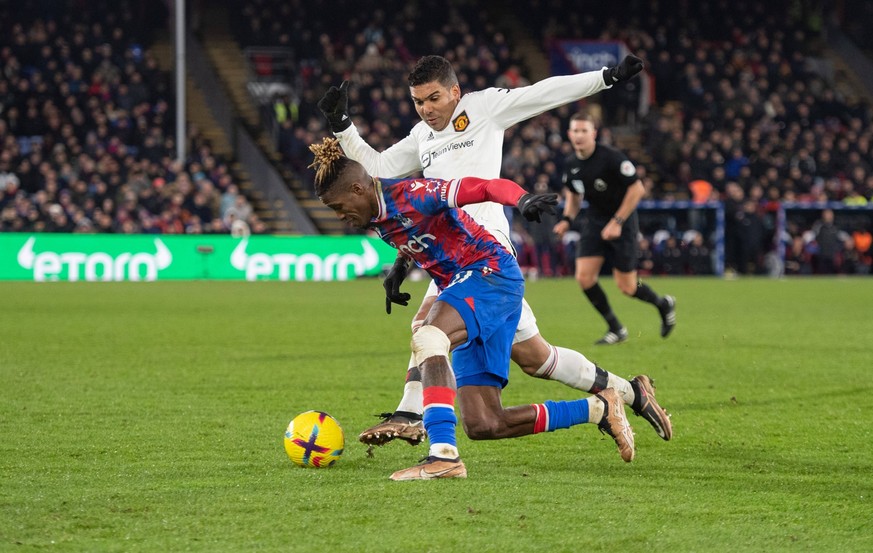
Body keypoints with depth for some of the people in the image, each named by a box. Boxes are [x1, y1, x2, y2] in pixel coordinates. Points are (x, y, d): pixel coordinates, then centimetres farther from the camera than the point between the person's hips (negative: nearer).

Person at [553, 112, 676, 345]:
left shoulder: (611, 157, -21)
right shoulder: (571, 164, -2)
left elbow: (637, 188, -18)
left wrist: (617, 222, -20)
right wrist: (567, 219, -1)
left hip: (622, 221, -6)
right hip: (594, 220, 6)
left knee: (626, 286, -4)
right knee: (584, 277, -10)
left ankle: (664, 304, 28)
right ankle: (616, 329, 6)